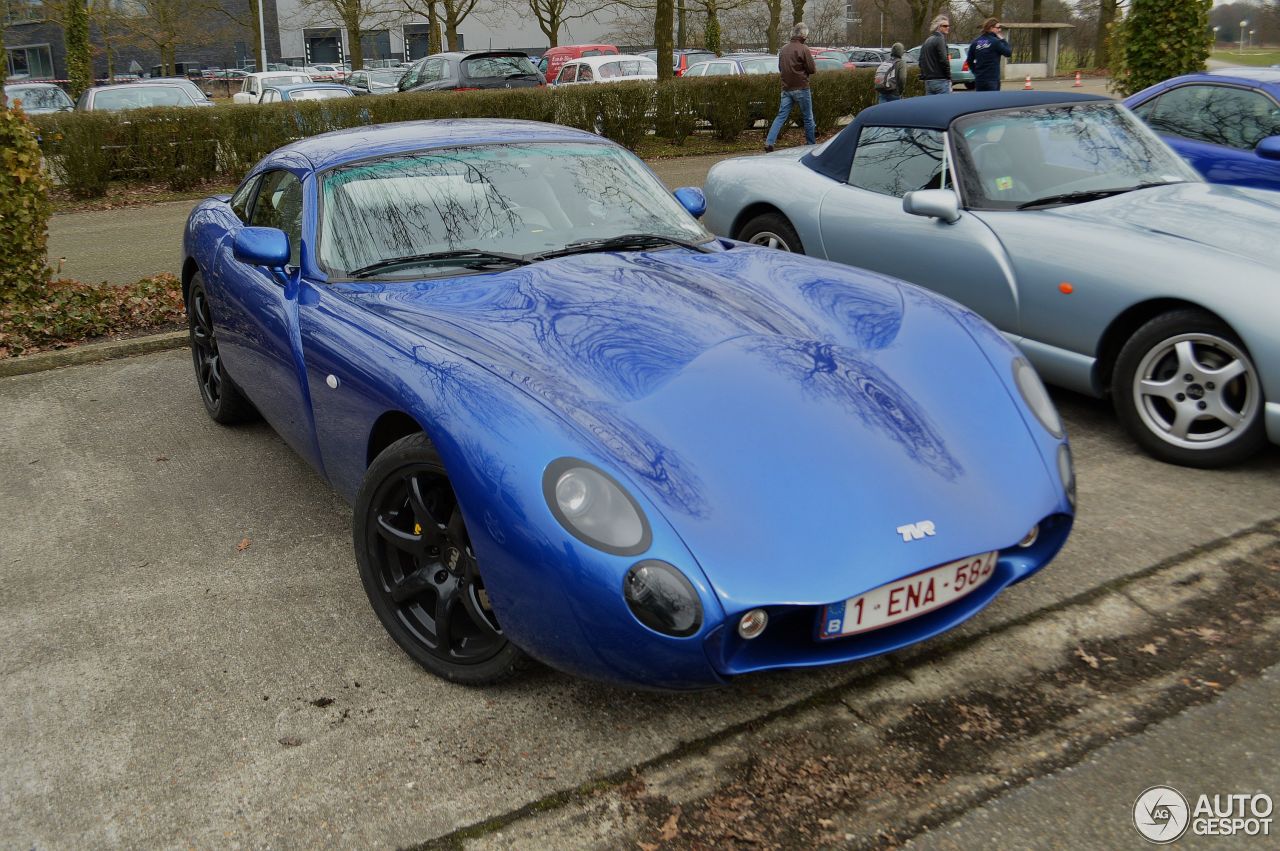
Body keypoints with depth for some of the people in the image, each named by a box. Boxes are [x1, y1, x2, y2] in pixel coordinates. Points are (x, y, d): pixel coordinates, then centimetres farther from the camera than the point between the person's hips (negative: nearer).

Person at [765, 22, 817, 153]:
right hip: (801, 88, -5)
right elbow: (812, 69, -11)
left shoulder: (783, 49, 8)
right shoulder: (803, 49, -13)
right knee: (808, 117, 8)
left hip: (786, 88, 5)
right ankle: (811, 144, 17)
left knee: (781, 116, 4)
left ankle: (769, 143, -9)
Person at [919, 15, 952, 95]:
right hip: (941, 80, -8)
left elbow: (921, 61, 19)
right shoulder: (940, 39, -8)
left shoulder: (927, 41, 19)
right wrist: (948, 76, -9)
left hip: (928, 80, 9)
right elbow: (943, 60, -16)